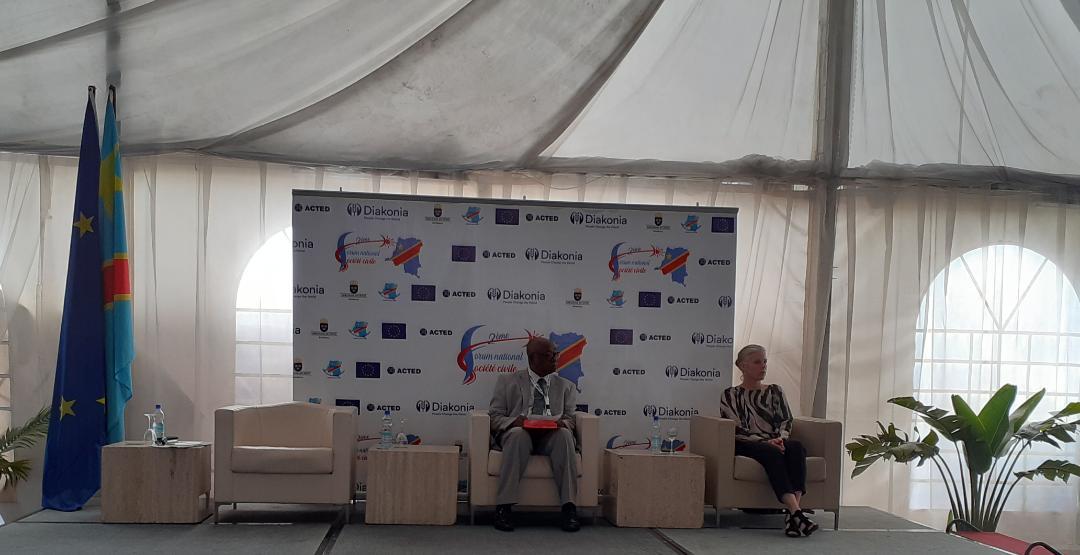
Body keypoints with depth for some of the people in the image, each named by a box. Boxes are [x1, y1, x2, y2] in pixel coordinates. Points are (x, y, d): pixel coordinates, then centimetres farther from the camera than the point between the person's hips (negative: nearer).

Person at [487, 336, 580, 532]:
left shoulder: (565, 385, 20)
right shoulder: (508, 381, 13)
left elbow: (570, 419, 13)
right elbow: (495, 417, 7)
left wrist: (562, 423, -13)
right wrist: (515, 421, -16)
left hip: (551, 436, 2)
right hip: (520, 434, -1)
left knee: (564, 434, -32)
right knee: (517, 433, -37)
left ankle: (569, 507, -34)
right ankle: (504, 507, -35)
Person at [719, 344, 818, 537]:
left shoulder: (775, 391, 23)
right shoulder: (730, 395, 11)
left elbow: (786, 421, 12)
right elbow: (736, 429, -2)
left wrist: (781, 438, -12)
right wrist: (765, 442, -16)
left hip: (775, 443, 3)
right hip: (745, 446, -3)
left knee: (796, 447, -32)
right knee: (771, 453, -37)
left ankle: (793, 514, -45)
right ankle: (796, 512, -49)